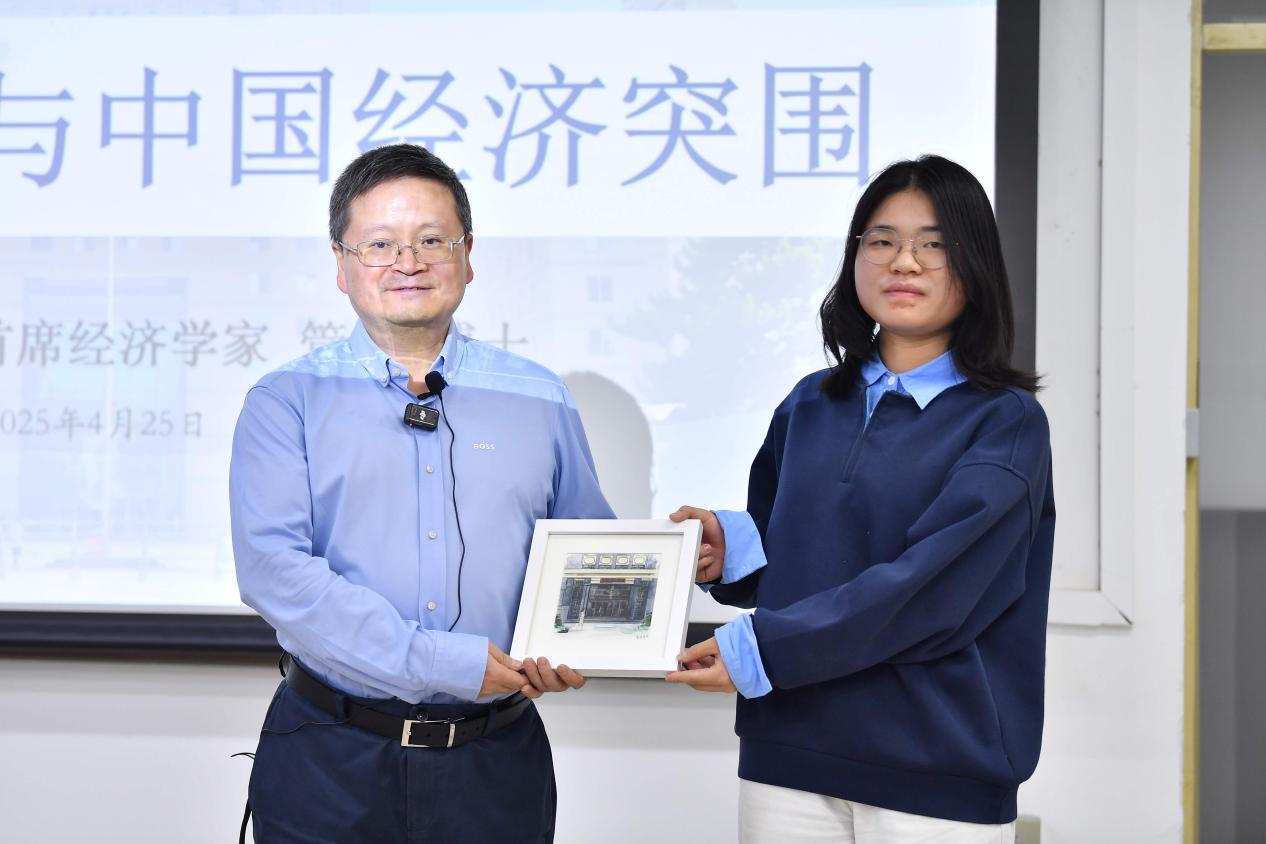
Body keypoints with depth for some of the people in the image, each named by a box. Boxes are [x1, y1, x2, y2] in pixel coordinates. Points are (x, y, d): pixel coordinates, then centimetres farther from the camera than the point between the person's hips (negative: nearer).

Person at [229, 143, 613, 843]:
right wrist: (446, 664, -20)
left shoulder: (541, 401, 8)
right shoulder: (287, 401, 0)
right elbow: (273, 567, -13)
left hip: (495, 767, 2)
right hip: (328, 766, -2)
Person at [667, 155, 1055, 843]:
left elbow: (929, 588, -17)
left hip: (937, 777, -4)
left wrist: (756, 647, -19)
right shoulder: (810, 405, 9)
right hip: (789, 758, 4)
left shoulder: (1005, 421, -6)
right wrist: (730, 546, -5)